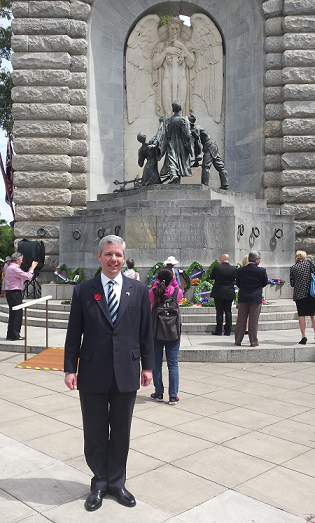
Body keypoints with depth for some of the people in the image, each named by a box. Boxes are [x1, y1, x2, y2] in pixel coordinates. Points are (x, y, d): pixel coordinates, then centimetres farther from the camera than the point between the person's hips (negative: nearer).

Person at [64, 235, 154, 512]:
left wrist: (147, 366, 4)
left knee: (121, 432, 13)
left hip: (126, 374, 1)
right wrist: (70, 369, -3)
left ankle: (116, 481, 33)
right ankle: (100, 482, 32)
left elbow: (146, 331, 5)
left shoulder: (139, 290, 2)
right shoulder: (83, 291, -1)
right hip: (92, 375, -1)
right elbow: (74, 333, 1)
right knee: (95, 433, 11)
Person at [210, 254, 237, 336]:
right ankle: (228, 331, 10)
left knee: (219, 312, 2)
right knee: (228, 312, 8)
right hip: (229, 294, 2)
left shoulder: (217, 267, -11)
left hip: (218, 293, -2)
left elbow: (211, 277, 2)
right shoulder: (234, 269, -3)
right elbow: (234, 280, 8)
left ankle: (218, 331, 5)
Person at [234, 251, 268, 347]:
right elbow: (265, 283, 4)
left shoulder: (240, 270, -2)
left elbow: (238, 284, 5)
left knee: (241, 320, 10)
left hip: (243, 297, 2)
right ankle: (253, 341, 8)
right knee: (253, 320, 4)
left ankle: (238, 340, 16)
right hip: (256, 298, -2)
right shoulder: (262, 271, -8)